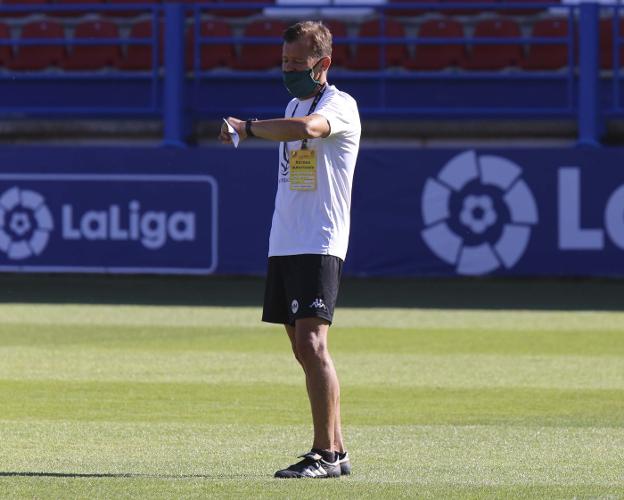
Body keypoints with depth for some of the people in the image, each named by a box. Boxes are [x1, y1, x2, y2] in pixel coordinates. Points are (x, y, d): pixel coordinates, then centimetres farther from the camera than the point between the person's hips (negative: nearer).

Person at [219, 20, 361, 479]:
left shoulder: (340, 105, -10)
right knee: (302, 348, 8)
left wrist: (249, 127, -25)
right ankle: (336, 450, 12)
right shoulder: (295, 104, 18)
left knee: (311, 342, -17)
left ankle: (325, 454, -17)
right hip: (283, 246, 9)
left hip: (319, 246, -9)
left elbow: (308, 128, -32)